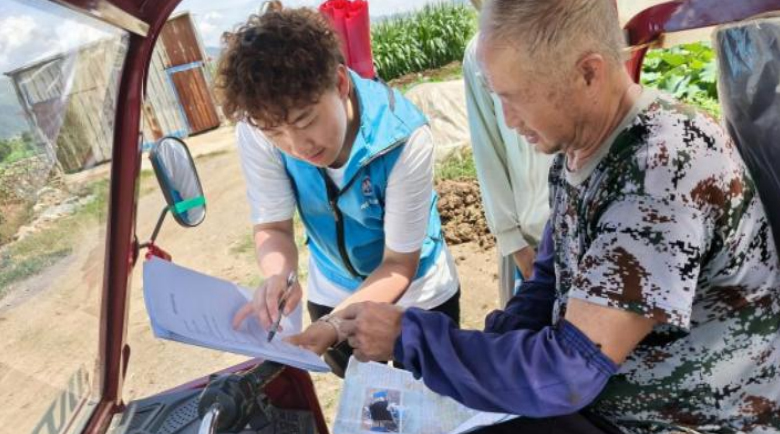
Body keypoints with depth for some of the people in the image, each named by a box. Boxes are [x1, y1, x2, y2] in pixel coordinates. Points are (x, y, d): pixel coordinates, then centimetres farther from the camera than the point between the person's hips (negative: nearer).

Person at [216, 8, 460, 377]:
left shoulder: (403, 137, -34)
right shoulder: (256, 132, -26)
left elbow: (400, 264, -25)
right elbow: (272, 227, -14)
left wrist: (335, 325, -39)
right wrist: (278, 275, -36)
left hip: (418, 294, -2)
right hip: (332, 294, 3)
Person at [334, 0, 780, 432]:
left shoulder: (669, 166, -30)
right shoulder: (576, 148, -3)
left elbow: (569, 372, -30)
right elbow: (551, 281, 8)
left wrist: (407, 334, -22)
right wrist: (487, 360, -7)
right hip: (593, 398, 7)